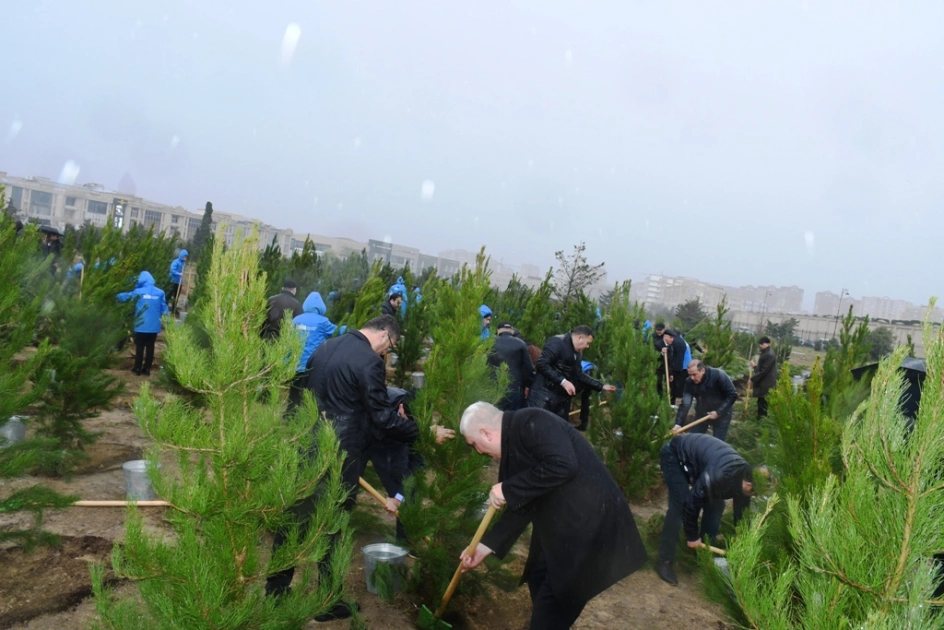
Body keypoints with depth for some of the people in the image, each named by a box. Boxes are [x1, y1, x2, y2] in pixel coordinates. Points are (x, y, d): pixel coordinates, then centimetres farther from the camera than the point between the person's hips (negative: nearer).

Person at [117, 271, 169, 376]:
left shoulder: (138, 292, -6)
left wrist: (118, 295, 27)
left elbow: (122, 297, 3)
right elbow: (164, 310, 4)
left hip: (141, 326, -2)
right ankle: (147, 369, 14)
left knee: (139, 347, 9)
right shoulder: (160, 292, 0)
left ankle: (138, 368, 15)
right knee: (150, 347, 9)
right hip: (154, 326, 2)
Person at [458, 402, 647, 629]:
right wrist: (487, 545, 11)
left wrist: (508, 489, -23)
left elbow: (563, 466, -33)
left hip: (591, 525, -10)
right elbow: (523, 505, 12)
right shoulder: (513, 441, 9)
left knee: (550, 611, 0)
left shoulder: (531, 423, -20)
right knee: (538, 578, 24)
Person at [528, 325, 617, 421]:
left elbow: (578, 374, 23)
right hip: (544, 397, -9)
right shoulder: (557, 342, -13)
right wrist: (562, 381, -24)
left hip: (561, 398, 9)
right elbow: (541, 365, -22)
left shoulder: (576, 353, 15)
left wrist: (601, 386, 19)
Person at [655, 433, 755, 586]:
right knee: (680, 505, -19)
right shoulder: (718, 476, -39)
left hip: (698, 456, 8)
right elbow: (692, 501, -28)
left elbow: (741, 511, 2)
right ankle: (664, 561, -11)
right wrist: (692, 536, -15)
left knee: (716, 505, 1)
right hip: (674, 455, -8)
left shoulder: (746, 475, -14)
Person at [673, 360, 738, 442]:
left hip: (721, 414, -3)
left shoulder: (719, 375, -26)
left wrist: (718, 412, -25)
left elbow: (732, 395, -20)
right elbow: (685, 404, -19)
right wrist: (678, 424, -28)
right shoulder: (690, 382, -16)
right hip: (702, 413, 4)